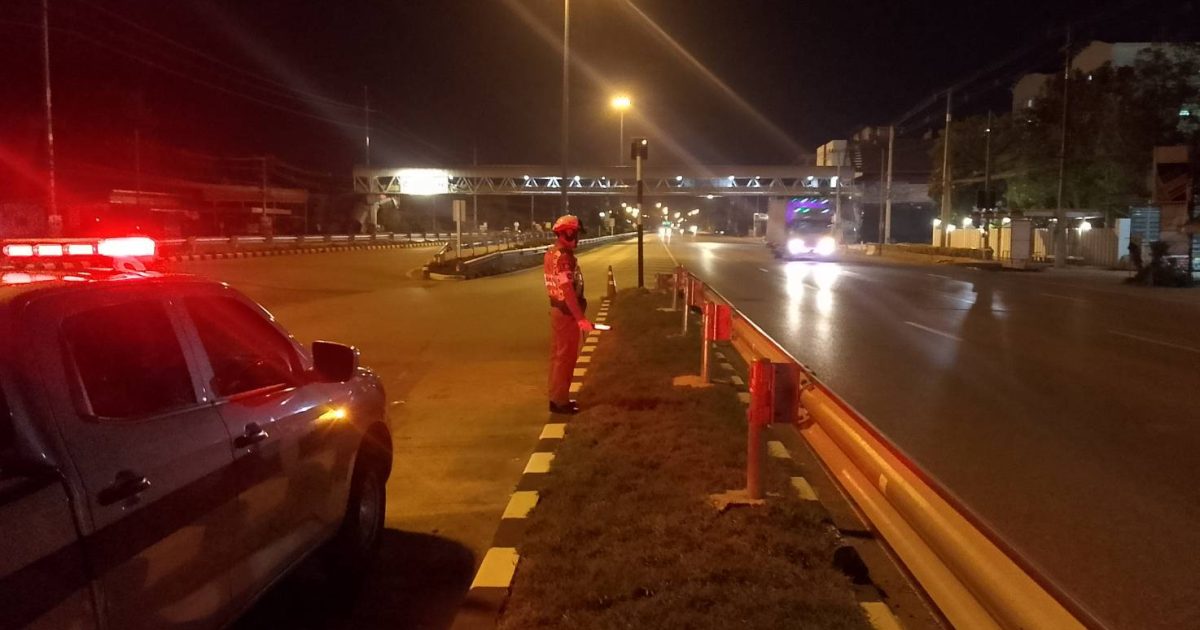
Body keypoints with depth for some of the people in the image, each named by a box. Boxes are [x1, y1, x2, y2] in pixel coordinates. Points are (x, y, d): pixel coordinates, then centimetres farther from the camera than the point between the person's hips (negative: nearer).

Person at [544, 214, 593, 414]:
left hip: (556, 308, 10)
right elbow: (568, 291, -26)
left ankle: (556, 396, 24)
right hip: (566, 312, -10)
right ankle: (560, 401, 4)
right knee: (566, 357, -2)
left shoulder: (550, 253, 9)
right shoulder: (564, 257, -21)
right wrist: (580, 317, -25)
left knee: (558, 354, 15)